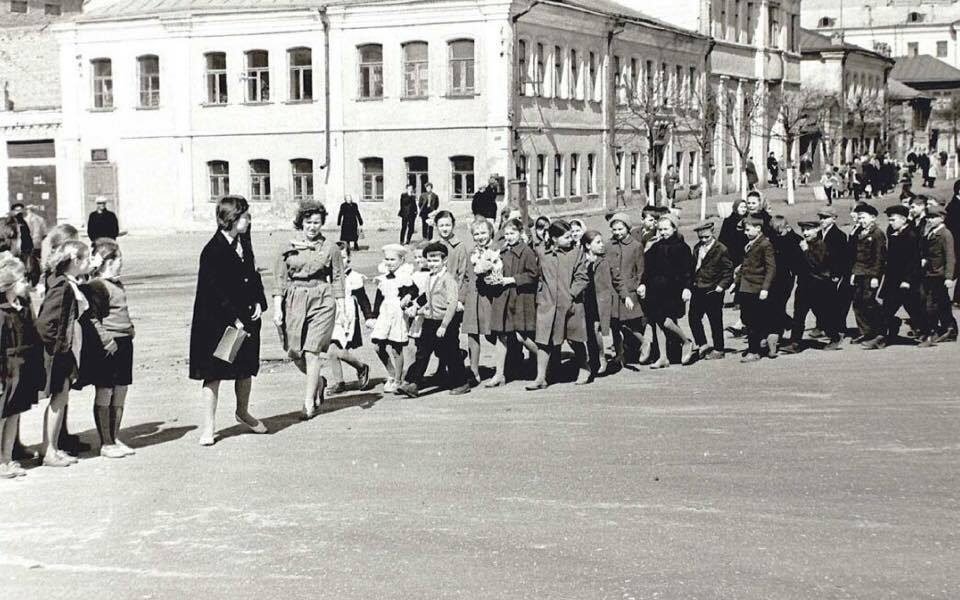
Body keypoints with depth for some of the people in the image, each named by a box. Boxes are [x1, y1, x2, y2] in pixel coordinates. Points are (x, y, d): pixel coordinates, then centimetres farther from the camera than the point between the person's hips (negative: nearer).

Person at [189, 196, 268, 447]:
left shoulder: (244, 242, 7)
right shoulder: (213, 251, -17)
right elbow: (215, 291, -19)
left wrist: (258, 302, 2)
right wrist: (233, 319, -20)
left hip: (245, 315, 8)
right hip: (217, 320, -7)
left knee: (246, 368, 17)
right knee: (213, 372, -1)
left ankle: (243, 412, 38)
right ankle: (208, 426, 6)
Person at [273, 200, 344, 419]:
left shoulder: (330, 248, 3)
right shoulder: (288, 248, 5)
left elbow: (337, 279, 6)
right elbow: (279, 279, 5)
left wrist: (342, 306, 1)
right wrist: (277, 308, -1)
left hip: (321, 302, -2)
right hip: (294, 301, 2)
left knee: (312, 351, -8)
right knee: (294, 352, 3)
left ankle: (309, 401, 1)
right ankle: (319, 382, 32)